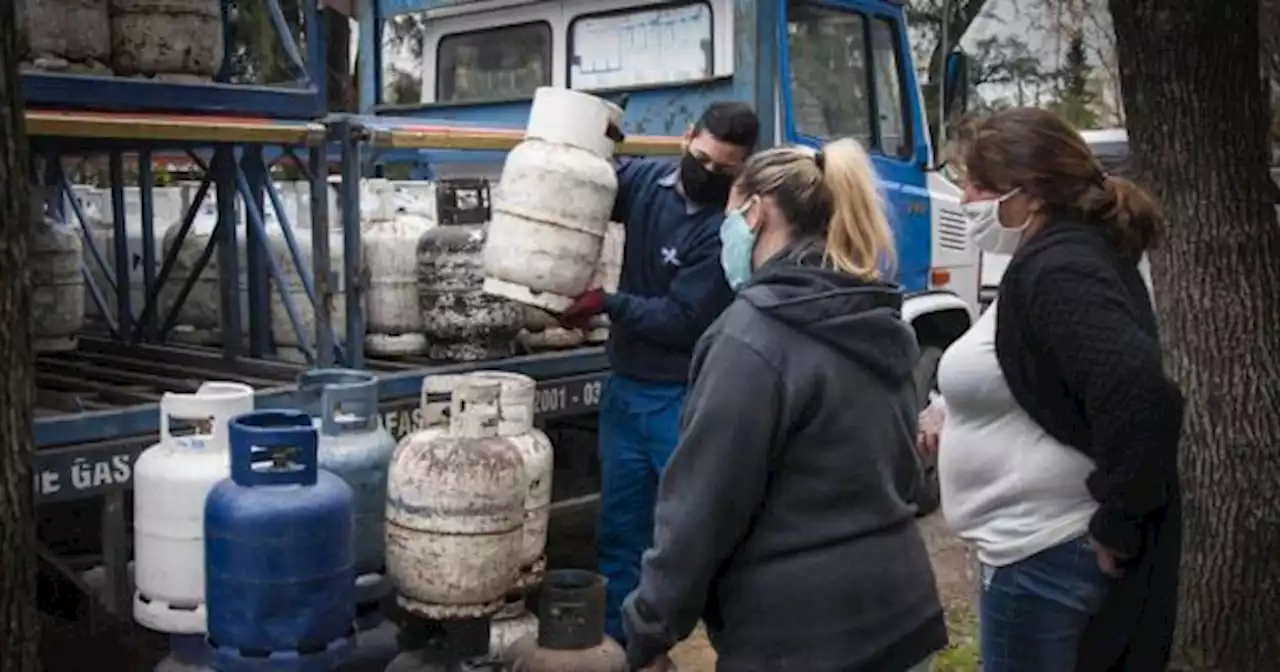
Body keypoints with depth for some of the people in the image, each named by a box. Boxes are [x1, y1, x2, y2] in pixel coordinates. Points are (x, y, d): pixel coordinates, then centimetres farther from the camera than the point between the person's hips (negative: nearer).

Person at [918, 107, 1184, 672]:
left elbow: (1142, 396, -34)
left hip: (1046, 556, -10)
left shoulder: (1057, 270, -22)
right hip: (1047, 544, 10)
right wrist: (952, 408, 8)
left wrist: (1118, 525, -23)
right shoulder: (1072, 253, 10)